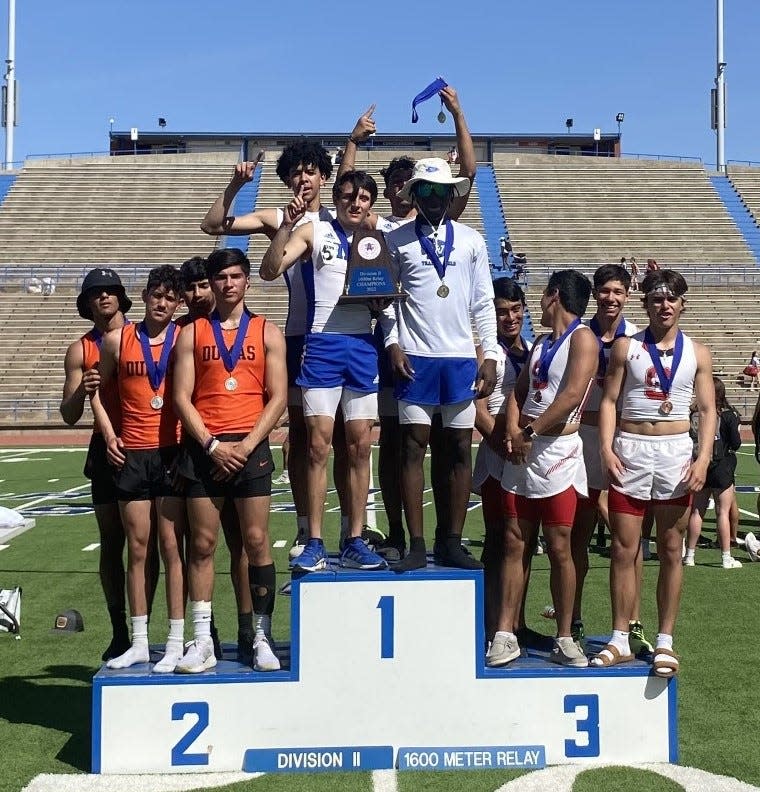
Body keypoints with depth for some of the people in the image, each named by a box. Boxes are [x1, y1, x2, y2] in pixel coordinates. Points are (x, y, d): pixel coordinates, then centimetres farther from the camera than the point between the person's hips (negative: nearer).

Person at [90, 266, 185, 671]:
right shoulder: (117, 340, 6)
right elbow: (98, 390, 15)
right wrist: (109, 435, 3)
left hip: (172, 452, -2)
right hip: (131, 454, 2)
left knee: (172, 547, 0)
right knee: (137, 549, 8)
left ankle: (176, 643, 7)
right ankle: (138, 642, 17)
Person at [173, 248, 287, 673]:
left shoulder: (267, 332, 8)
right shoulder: (192, 332, 10)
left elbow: (278, 397, 1)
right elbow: (182, 397, 3)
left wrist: (246, 445, -10)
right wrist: (212, 446, -9)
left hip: (251, 447, -1)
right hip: (203, 449, 1)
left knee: (257, 542, -1)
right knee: (202, 545, 3)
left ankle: (263, 638, 6)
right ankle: (202, 641, 9)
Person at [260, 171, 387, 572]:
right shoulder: (314, 231, 4)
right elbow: (269, 271, -6)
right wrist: (286, 227, -18)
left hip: (363, 347, 3)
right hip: (323, 345, -3)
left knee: (360, 446, 5)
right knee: (318, 445, -4)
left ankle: (354, 542, 12)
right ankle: (314, 544, 3)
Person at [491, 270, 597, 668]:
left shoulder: (582, 338, -5)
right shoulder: (542, 342, 20)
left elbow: (572, 395, -18)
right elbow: (518, 391, 17)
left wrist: (530, 433, -14)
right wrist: (513, 431, -1)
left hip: (557, 452, -7)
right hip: (522, 452, 7)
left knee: (559, 548, -2)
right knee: (515, 544, 5)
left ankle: (564, 639, 8)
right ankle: (505, 635, 9)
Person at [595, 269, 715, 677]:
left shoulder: (697, 353, 7)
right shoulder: (625, 347, 5)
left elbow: (707, 410, 5)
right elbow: (609, 400, 2)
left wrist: (703, 458, -8)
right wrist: (607, 449, -11)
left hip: (676, 451, 1)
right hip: (630, 450, 0)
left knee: (670, 550, 5)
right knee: (623, 549, 1)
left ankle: (665, 642, 13)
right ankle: (620, 640, 9)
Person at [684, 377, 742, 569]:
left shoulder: (694, 414, -1)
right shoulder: (728, 415, -9)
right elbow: (736, 443, -9)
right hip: (722, 468, -3)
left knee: (696, 511, 10)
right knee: (723, 512, 2)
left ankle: (689, 555, 15)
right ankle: (726, 558, 5)